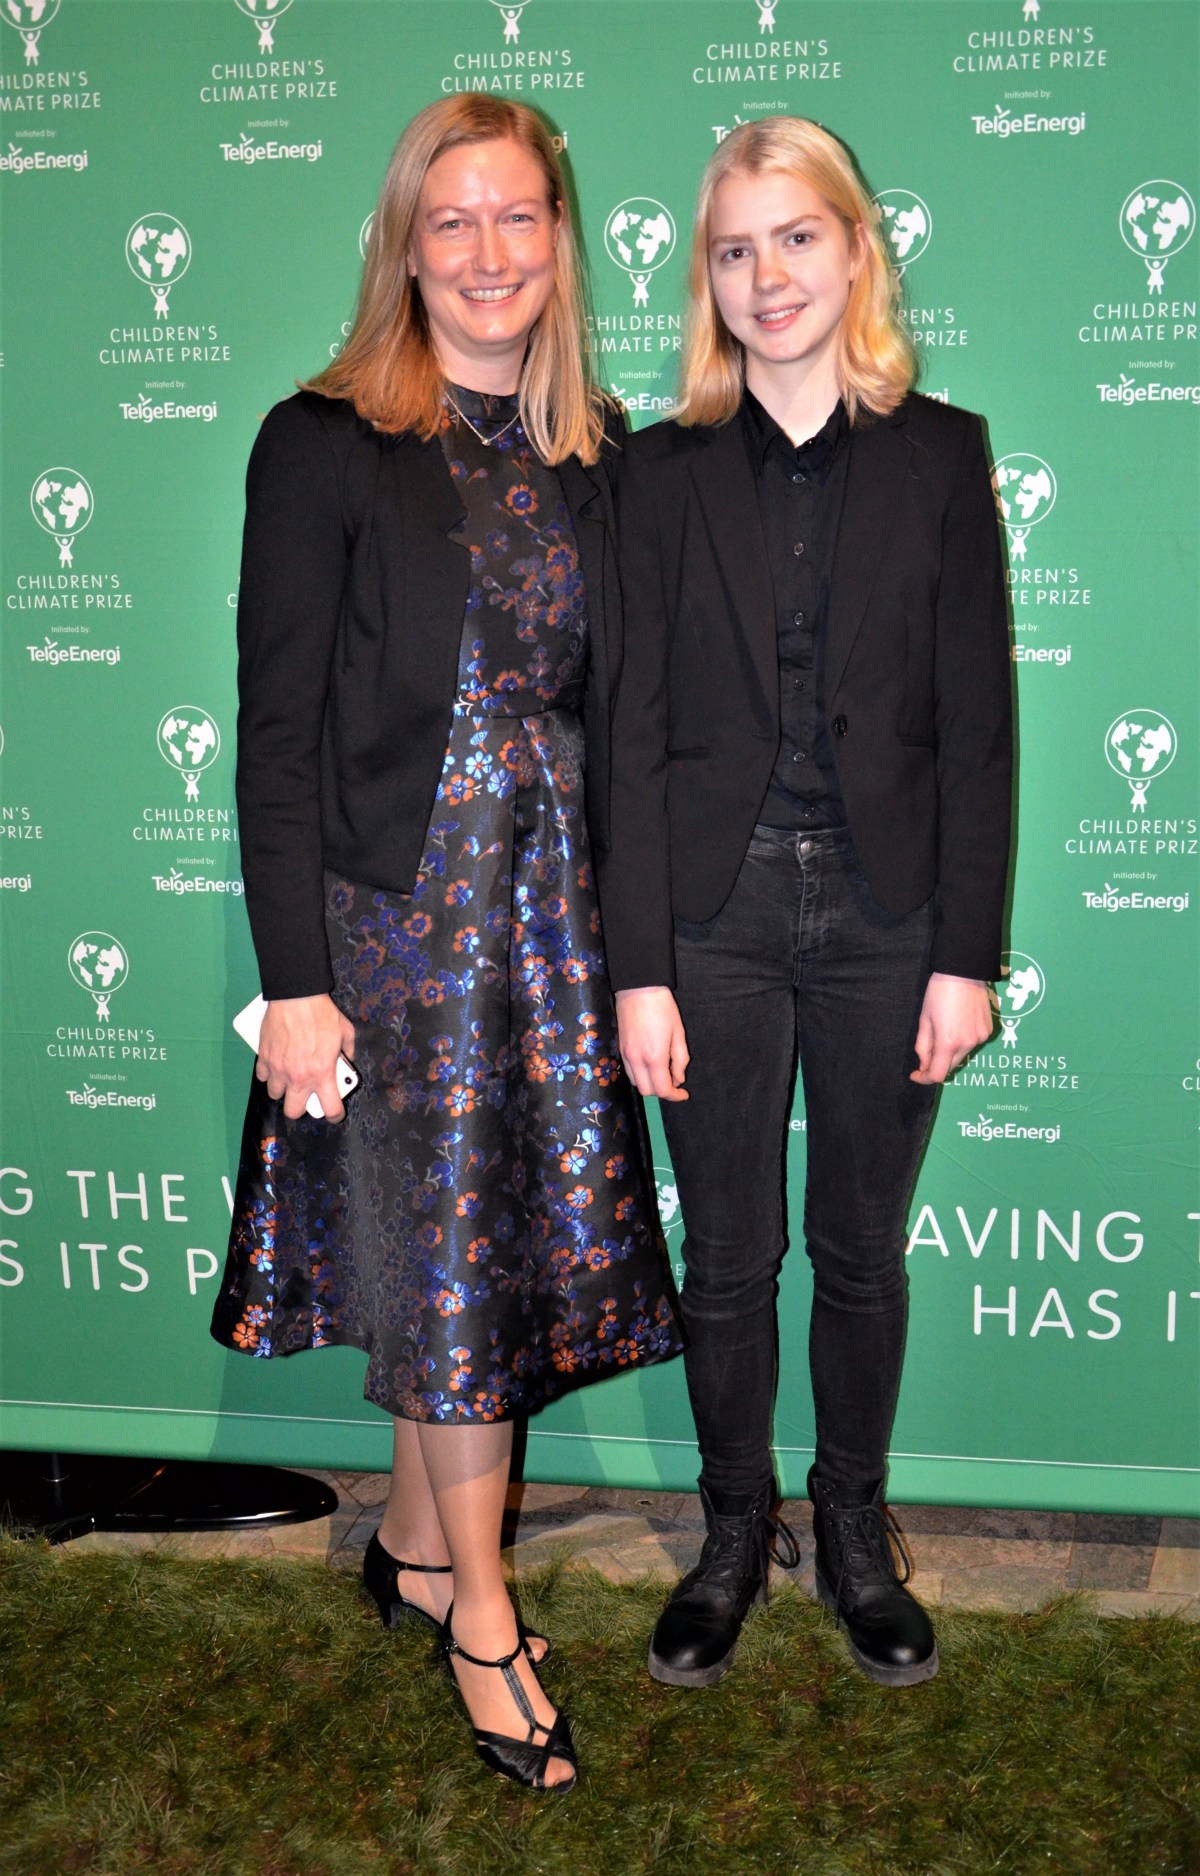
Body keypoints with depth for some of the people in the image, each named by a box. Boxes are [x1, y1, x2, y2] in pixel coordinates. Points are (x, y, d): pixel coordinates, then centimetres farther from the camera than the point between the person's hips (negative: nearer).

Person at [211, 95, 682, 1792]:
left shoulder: (598, 454, 9)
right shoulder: (326, 445, -6)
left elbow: (608, 703, 12)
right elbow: (277, 730, -9)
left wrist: (637, 937, 8)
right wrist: (294, 980, -13)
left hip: (553, 898, 5)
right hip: (396, 905, -5)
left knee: (555, 1235, 9)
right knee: (453, 1253, 3)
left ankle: (416, 1534, 33)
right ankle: (479, 1607, 23)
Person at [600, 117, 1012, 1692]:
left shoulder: (942, 454, 2)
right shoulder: (666, 471, 1)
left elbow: (976, 720, -1)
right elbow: (633, 730, -2)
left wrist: (967, 954, -5)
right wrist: (637, 969, -6)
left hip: (884, 914, 0)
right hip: (715, 913, 0)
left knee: (862, 1251, 13)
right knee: (727, 1256, 11)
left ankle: (856, 1533, 34)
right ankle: (734, 1534, 32)